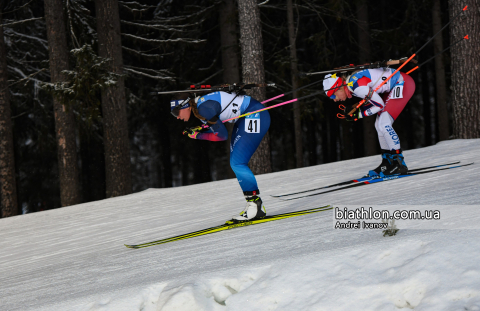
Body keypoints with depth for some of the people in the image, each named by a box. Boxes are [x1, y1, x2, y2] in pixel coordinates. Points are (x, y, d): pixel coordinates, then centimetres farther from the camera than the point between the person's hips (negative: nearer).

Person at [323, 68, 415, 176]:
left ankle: (399, 164, -10)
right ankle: (388, 162, 17)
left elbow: (379, 105, -18)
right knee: (379, 125, 10)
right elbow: (374, 101, 13)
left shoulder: (356, 85, -24)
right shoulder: (351, 81, 5)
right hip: (394, 85, 10)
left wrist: (357, 114, -12)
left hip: (404, 84, -10)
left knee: (384, 124, -14)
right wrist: (354, 111, 1)